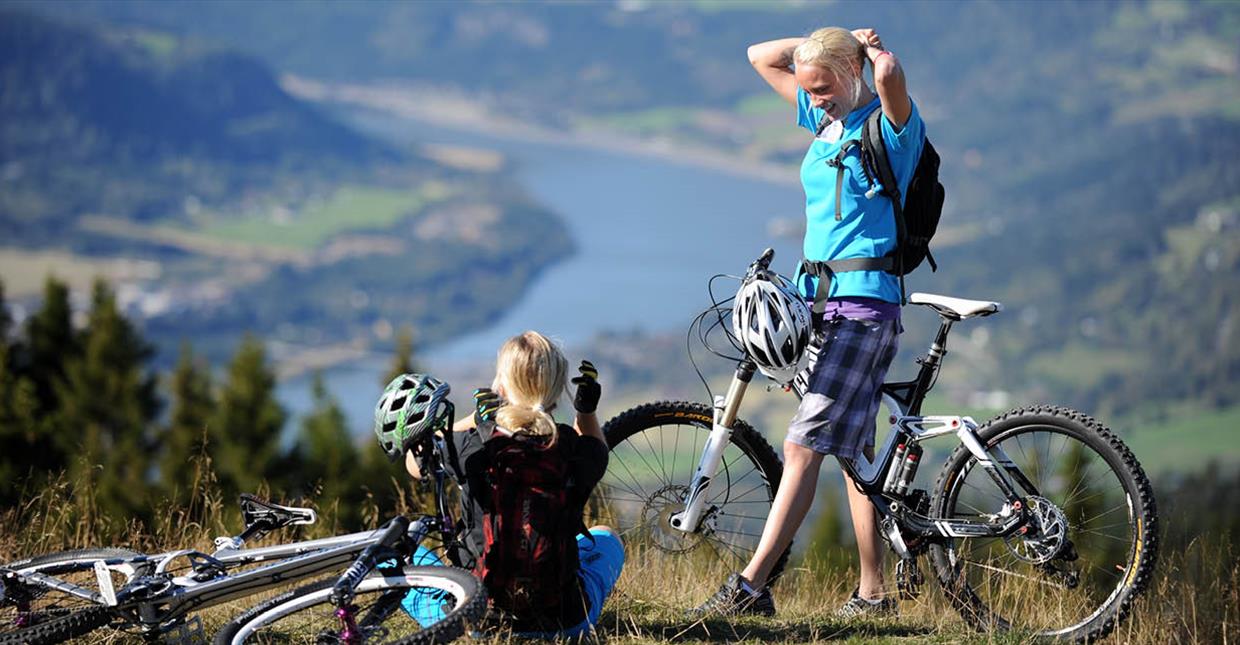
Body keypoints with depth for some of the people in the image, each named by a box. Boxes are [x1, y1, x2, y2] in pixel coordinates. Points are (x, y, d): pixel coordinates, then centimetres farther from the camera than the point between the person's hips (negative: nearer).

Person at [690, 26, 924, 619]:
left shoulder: (889, 124, -8)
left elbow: (890, 75, -31)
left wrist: (873, 48, -9)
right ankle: (872, 594, 12)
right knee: (853, 450, 9)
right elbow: (760, 56, 23)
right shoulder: (822, 119, 15)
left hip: (864, 300, -9)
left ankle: (751, 587, -17)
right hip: (817, 298, 9)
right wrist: (828, 41, 11)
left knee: (804, 445, -14)